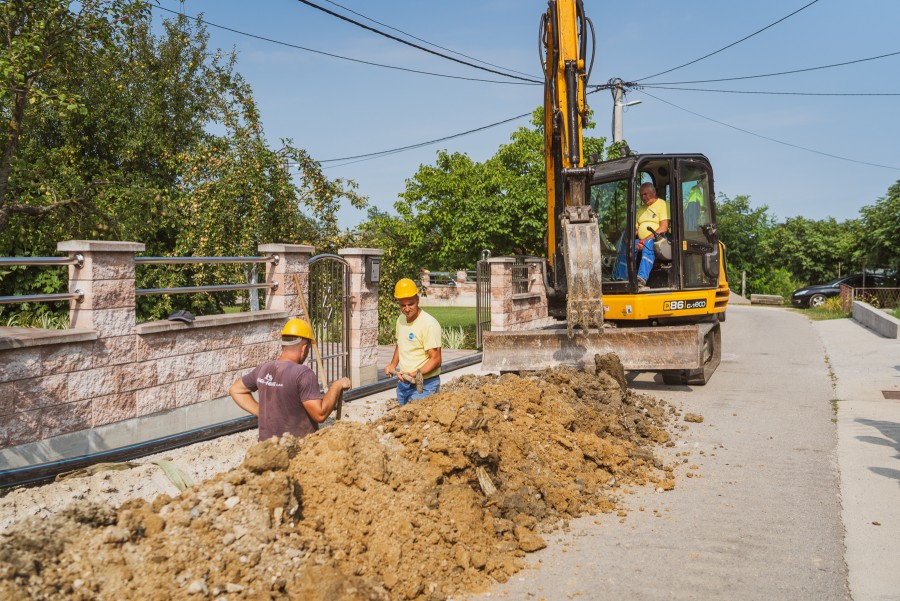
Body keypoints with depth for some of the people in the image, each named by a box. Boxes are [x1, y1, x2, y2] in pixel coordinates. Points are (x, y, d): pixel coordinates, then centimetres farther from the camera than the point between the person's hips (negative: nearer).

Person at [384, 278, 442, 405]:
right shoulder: (401, 319, 6)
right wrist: (393, 364, 9)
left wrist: (415, 374, -31)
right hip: (402, 383, 8)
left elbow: (435, 359, -21)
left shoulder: (429, 324, -19)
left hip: (423, 386, -8)